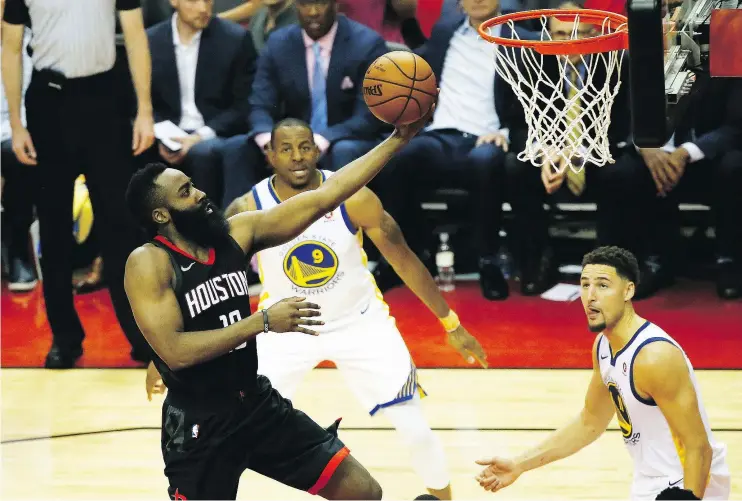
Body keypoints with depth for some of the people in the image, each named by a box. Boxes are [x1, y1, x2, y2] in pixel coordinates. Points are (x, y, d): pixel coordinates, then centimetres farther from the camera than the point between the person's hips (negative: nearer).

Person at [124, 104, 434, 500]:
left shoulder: (236, 233, 0)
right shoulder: (149, 264, -17)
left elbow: (322, 199, -1)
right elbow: (175, 351, -28)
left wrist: (398, 139, -6)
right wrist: (263, 322, -28)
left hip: (258, 404, 6)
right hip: (198, 425, -6)